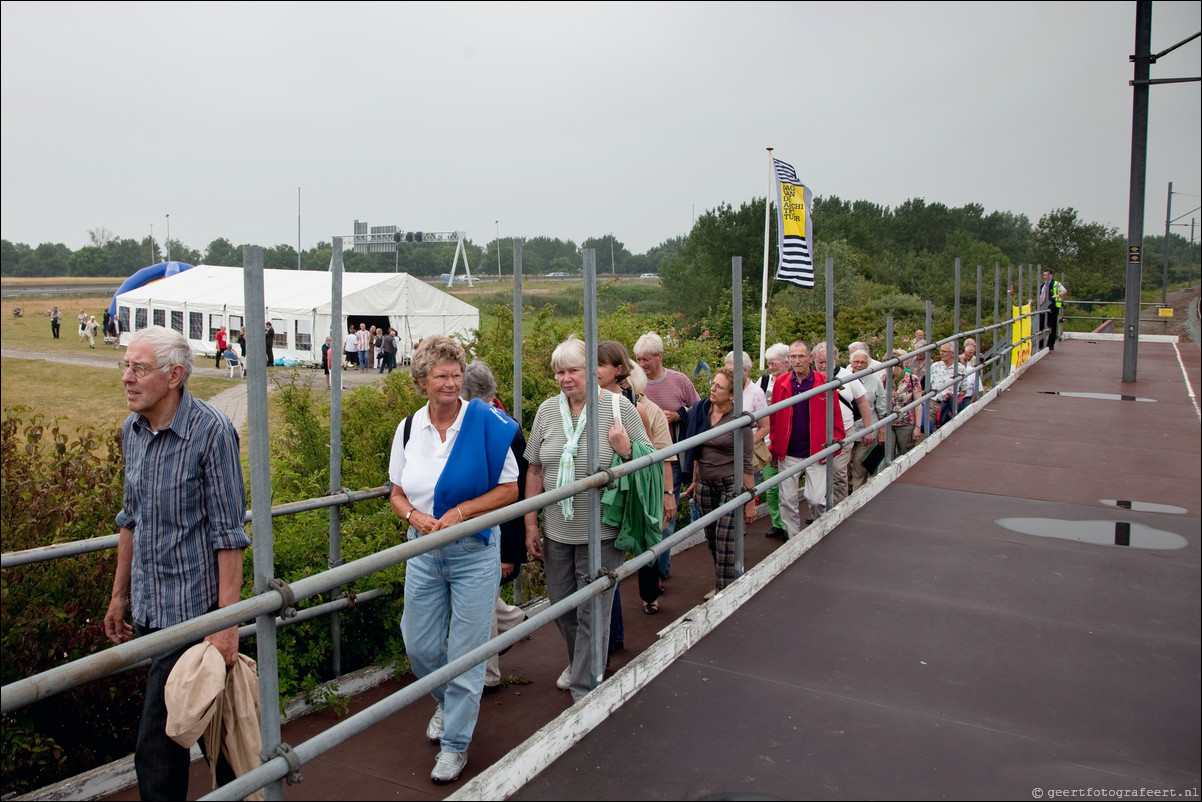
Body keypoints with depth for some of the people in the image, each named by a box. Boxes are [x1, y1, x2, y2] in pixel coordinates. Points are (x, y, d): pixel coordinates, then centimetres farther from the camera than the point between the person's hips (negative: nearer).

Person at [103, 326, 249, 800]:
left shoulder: (211, 431, -17)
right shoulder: (132, 430, 6)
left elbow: (228, 534, -16)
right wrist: (120, 594, 20)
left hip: (191, 607, -7)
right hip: (148, 607, 7)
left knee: (156, 745, -4)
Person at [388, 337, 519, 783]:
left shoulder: (486, 423, -10)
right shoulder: (408, 428, 1)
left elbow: (509, 490, -7)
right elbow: (397, 494, 8)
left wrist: (461, 512, -18)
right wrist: (416, 516, -13)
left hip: (474, 552, -4)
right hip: (423, 552, 4)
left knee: (466, 652, 2)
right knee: (419, 646, 12)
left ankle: (455, 744, 20)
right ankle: (447, 703, 43)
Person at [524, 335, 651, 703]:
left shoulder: (619, 407, -8)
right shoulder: (547, 410, 2)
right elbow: (535, 470, 9)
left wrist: (625, 451, -22)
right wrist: (531, 523, 8)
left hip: (601, 533, -4)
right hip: (556, 532, 4)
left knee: (592, 613, 2)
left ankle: (585, 691, 18)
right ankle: (578, 664, 44)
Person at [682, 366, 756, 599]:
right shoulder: (701, 411, 2)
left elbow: (746, 463, -12)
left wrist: (750, 499, -11)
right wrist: (694, 481, 16)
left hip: (731, 485, -6)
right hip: (705, 484, 6)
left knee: (725, 540, -8)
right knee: (712, 539, 11)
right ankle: (721, 585, 27)